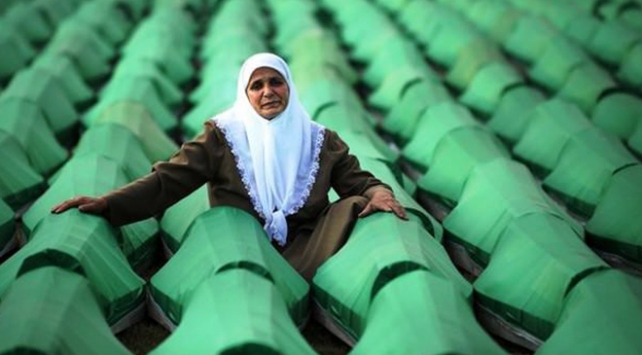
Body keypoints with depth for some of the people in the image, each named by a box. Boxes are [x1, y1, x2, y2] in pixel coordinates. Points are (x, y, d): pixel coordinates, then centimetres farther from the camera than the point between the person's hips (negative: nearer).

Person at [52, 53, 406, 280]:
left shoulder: (320, 140, 13)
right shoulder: (224, 135, 6)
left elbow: (356, 180, 12)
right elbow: (169, 179, -1)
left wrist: (377, 191, -14)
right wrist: (108, 203, -15)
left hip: (303, 249, 3)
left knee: (352, 205, -25)